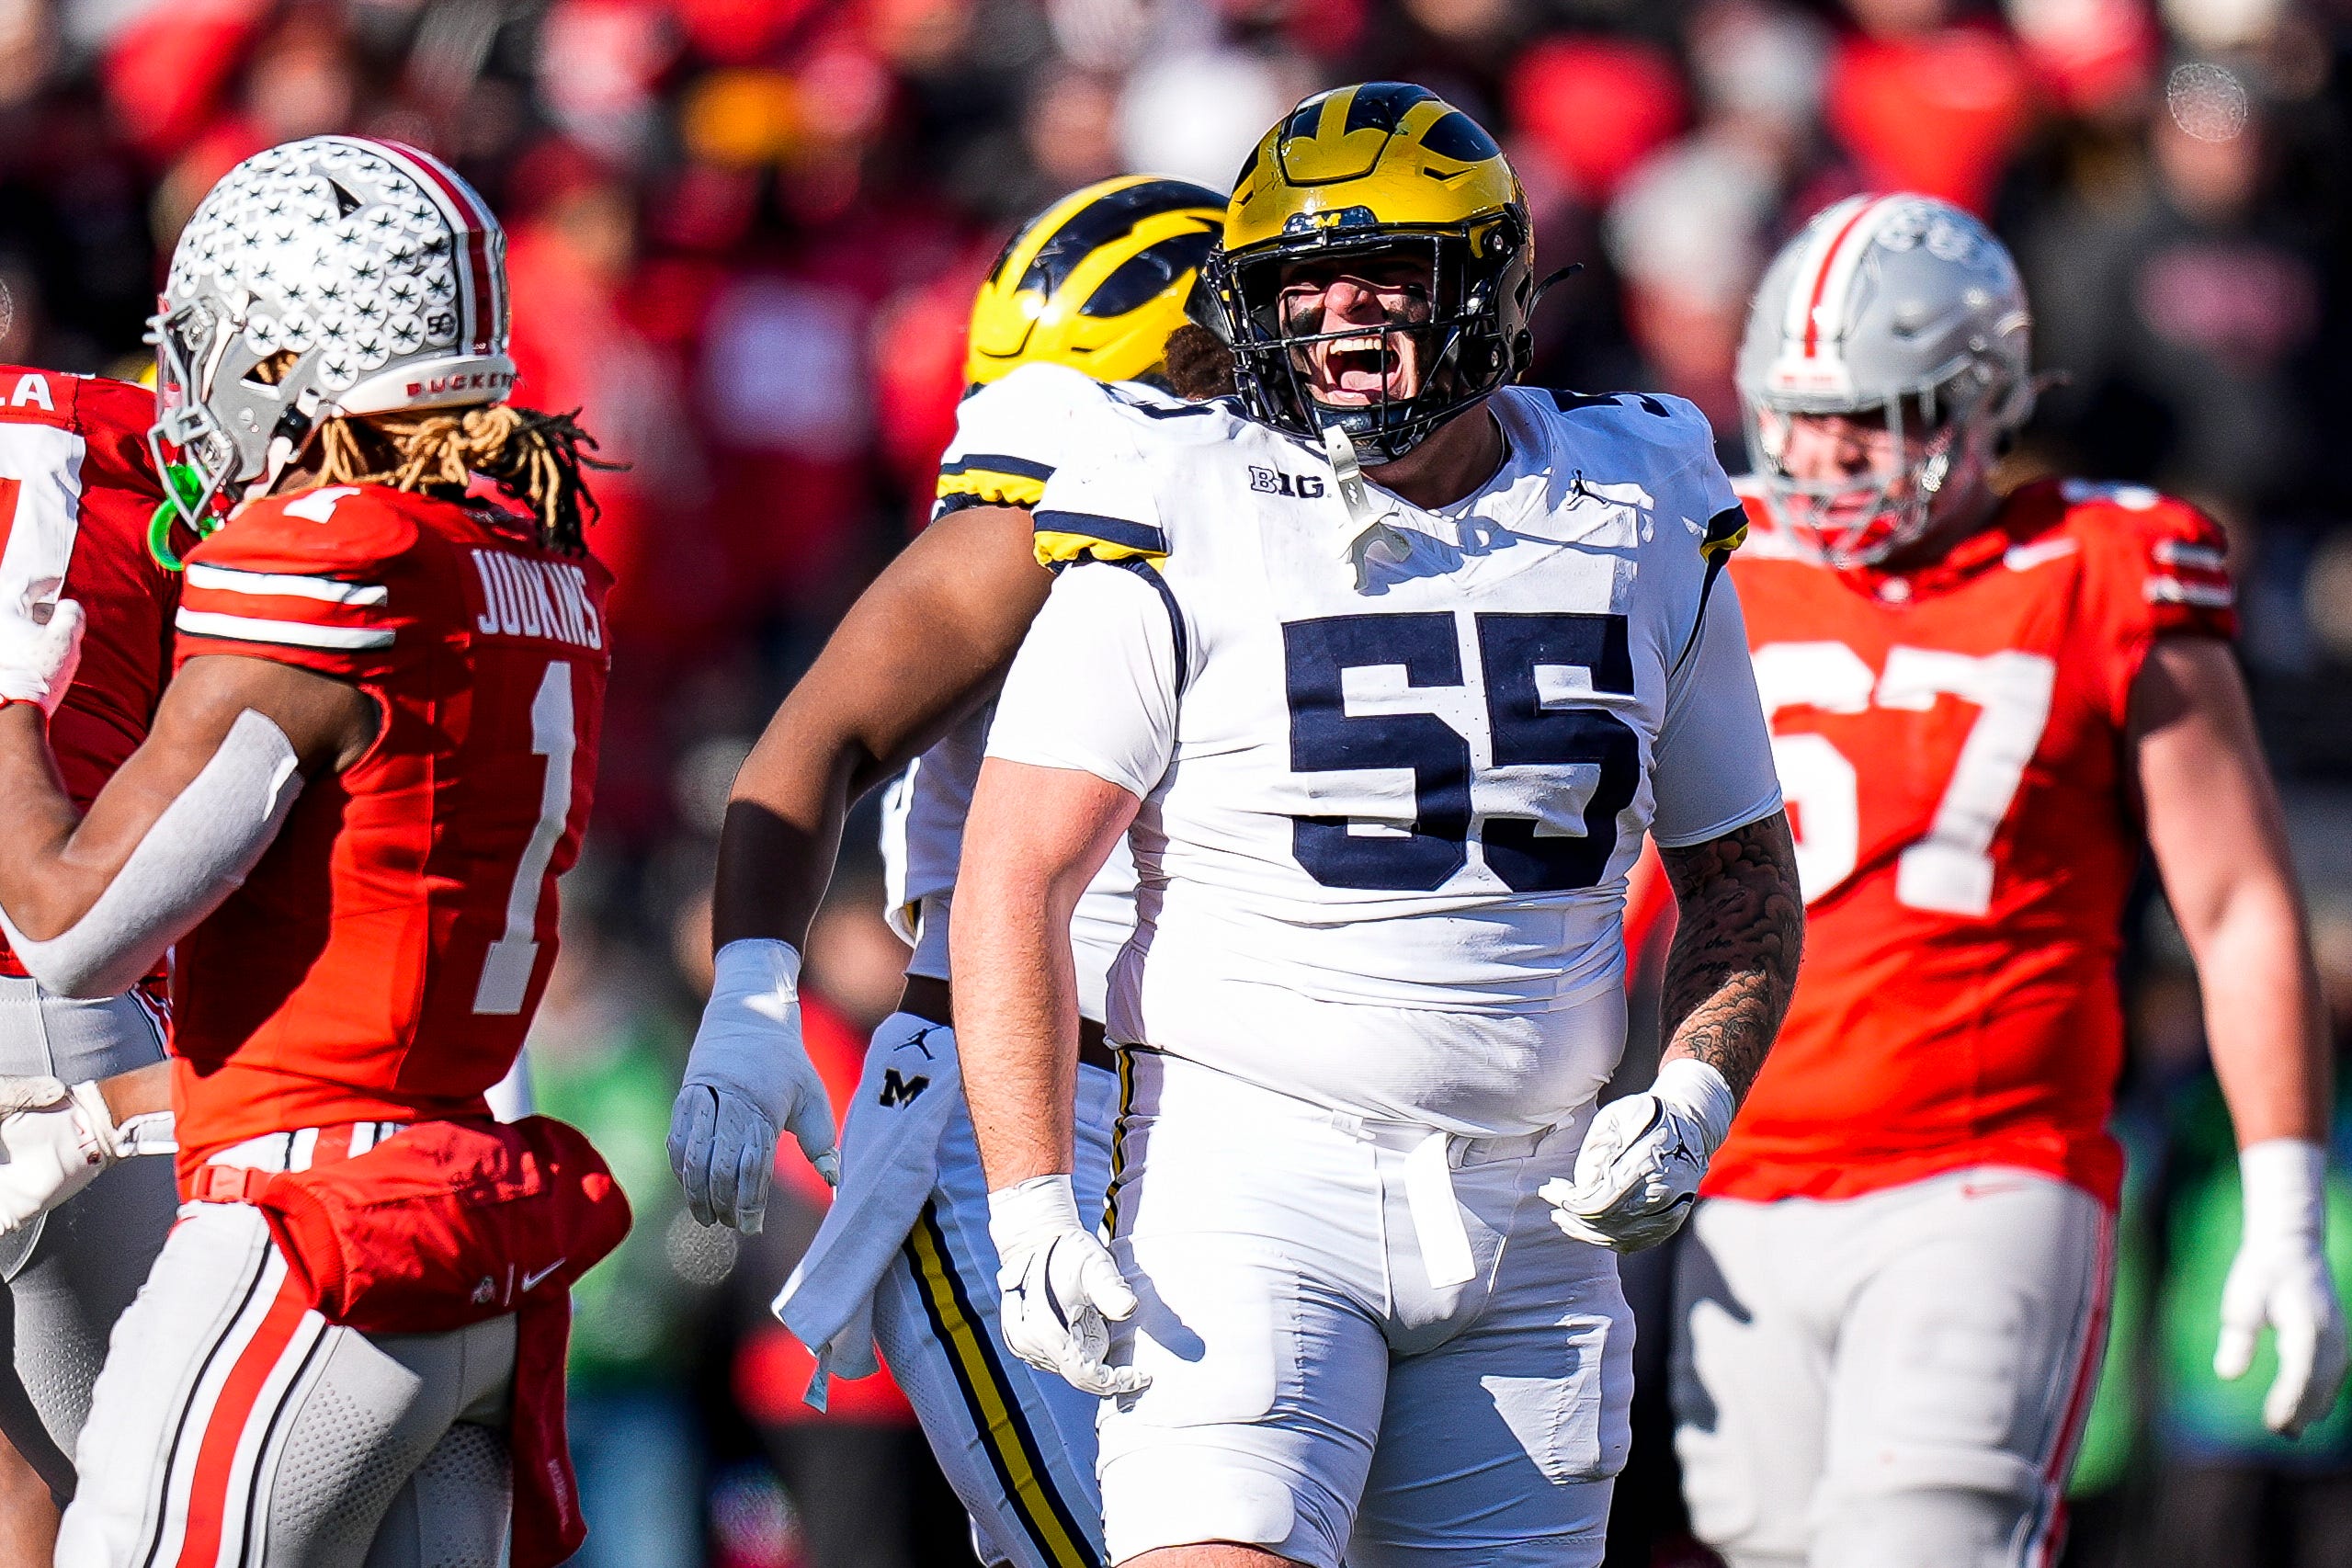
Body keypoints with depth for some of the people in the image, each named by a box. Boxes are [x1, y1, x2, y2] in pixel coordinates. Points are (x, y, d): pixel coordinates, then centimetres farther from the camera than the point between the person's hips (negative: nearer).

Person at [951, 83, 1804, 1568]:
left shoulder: (1640, 535, 8)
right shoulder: (1183, 538, -4)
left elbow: (1743, 876, 18)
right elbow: (1014, 885, -6)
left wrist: (1692, 1099, -1)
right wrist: (1032, 1208, -16)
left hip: (1536, 1217, 4)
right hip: (1253, 1174, -4)